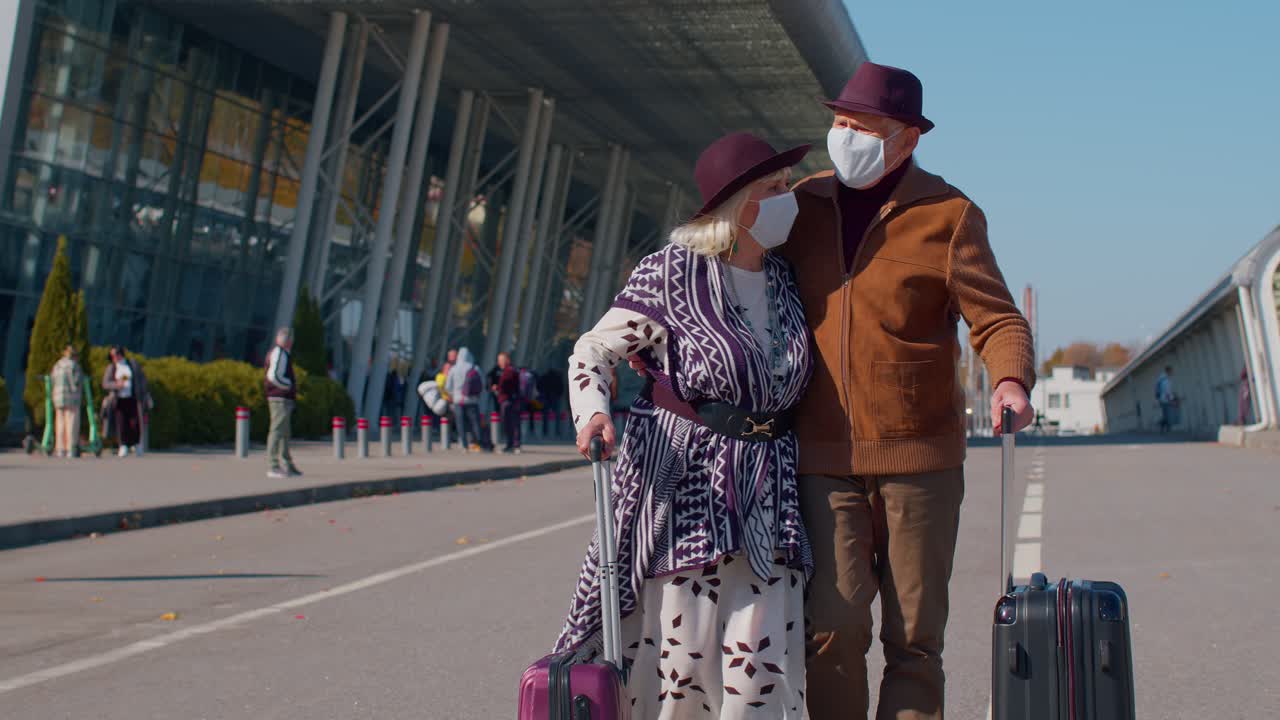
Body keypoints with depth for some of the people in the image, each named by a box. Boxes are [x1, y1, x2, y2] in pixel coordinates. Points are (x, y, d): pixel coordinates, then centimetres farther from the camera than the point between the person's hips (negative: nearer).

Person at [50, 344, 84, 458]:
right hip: (72, 398, -7)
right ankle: (71, 450, -6)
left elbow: (52, 381, 12)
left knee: (60, 424, 9)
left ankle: (60, 449, 9)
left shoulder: (57, 365, 13)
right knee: (71, 423, -4)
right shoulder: (73, 365, -10)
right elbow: (76, 382, -14)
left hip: (58, 398, 7)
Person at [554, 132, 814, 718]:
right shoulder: (672, 273, -6)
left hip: (766, 490, 5)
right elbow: (593, 352, -3)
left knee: (761, 655, 0)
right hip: (680, 480, -5)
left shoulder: (784, 280, 11)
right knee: (677, 650, -3)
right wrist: (593, 412, -22)